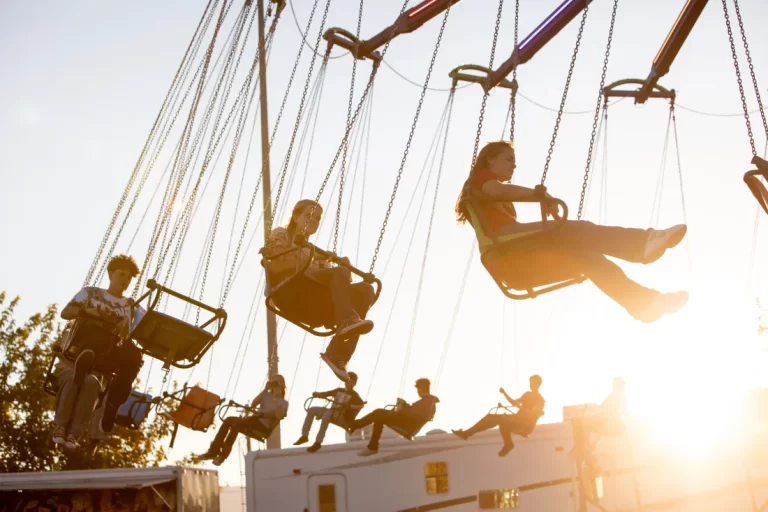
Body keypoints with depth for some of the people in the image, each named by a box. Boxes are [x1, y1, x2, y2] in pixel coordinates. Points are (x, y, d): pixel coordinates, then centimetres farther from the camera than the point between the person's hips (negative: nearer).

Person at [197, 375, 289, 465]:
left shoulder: (284, 403, 7)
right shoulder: (266, 395, 21)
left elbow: (278, 416, -13)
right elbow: (252, 405, 4)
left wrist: (276, 399, -12)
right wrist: (265, 389, 3)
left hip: (265, 426, -6)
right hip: (253, 420, 6)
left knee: (236, 423, -29)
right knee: (229, 420, -20)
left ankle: (223, 454, -28)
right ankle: (213, 451, -22)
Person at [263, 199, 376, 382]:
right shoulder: (280, 235, 18)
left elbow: (331, 278, 19)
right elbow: (274, 266, -4)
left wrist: (344, 267, -3)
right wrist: (309, 259, -14)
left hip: (315, 304, 6)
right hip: (290, 293, -6)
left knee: (365, 289, -20)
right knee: (340, 272, -27)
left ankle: (337, 355, -32)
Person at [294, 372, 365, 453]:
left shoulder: (354, 395, 0)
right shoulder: (339, 390, 19)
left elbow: (361, 404, -19)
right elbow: (325, 394, 17)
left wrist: (349, 405, -32)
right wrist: (318, 394, -4)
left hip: (343, 418, -7)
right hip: (331, 412, 7)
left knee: (327, 414, -37)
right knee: (312, 410, -10)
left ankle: (318, 442, -39)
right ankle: (304, 436, -14)